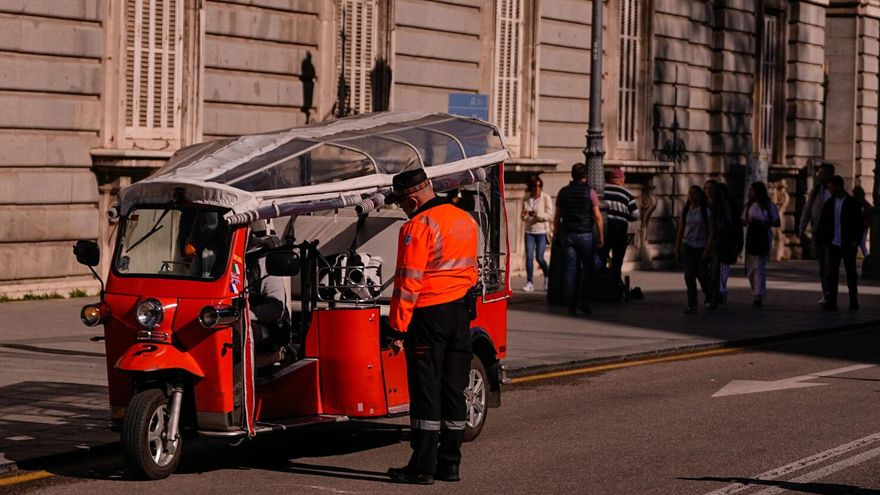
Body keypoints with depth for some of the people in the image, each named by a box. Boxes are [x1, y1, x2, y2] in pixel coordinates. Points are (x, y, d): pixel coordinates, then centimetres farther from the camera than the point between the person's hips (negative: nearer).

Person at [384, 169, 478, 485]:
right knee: (453, 389, 11)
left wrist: (398, 328, -14)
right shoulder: (466, 221, 12)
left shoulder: (418, 227, -14)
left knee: (426, 391, -3)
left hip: (429, 315, -7)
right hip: (461, 312, 8)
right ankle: (449, 464, 14)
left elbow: (408, 282, -17)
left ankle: (422, 467, -1)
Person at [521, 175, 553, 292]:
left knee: (539, 257, -5)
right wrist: (523, 215, -10)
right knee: (529, 257, -4)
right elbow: (523, 217, 14)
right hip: (529, 231, 3)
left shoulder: (546, 198, -5)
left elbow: (550, 215, -9)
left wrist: (537, 215, -23)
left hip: (542, 231, -3)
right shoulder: (526, 199, 6)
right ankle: (529, 283, 0)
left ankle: (547, 276, 22)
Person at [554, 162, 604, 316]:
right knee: (587, 268, 8)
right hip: (585, 234, -3)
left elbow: (557, 216, 8)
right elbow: (597, 217, -6)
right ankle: (583, 300, -3)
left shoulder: (563, 192, 5)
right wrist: (601, 238, -1)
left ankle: (571, 304, 2)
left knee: (570, 269, 4)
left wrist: (556, 234, 17)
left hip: (567, 234, 3)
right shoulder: (590, 192, -5)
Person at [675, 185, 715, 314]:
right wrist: (677, 248, 9)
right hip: (687, 245, 3)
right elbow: (680, 231, 12)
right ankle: (692, 305, -2)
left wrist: (707, 249, -12)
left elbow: (711, 231, -5)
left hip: (701, 246, -3)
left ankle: (709, 298, 28)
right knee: (689, 276, -5)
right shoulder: (686, 211, 7)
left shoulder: (706, 211, -4)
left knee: (702, 274, 1)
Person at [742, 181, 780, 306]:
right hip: (750, 238, 5)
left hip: (763, 238, -5)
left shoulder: (769, 206, 0)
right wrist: (748, 221, -7)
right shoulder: (748, 206, 15)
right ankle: (755, 293, 17)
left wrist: (765, 223, -17)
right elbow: (743, 222, 14)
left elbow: (777, 223, -1)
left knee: (759, 267, -11)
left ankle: (759, 295, -14)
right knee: (750, 268, 5)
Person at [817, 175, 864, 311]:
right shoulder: (829, 203, 7)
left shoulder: (852, 203, -5)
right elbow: (822, 223, 9)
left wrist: (856, 240, -11)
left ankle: (854, 301, 18)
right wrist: (820, 238, 1)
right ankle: (830, 302, -3)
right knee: (831, 273, -3)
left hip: (848, 245, -3)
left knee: (851, 273, 7)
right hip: (833, 244, 3)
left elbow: (860, 223, -4)